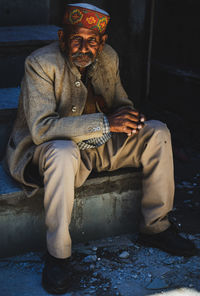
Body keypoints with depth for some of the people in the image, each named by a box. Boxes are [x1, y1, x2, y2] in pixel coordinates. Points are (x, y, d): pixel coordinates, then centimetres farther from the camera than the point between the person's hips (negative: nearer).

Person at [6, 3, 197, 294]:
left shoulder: (108, 57, -1)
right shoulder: (40, 64, -21)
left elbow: (120, 100, 13)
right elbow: (41, 128, -29)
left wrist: (128, 115, -15)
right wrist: (105, 122, -34)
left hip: (99, 143, 7)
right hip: (48, 148, -6)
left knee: (158, 133, -5)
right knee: (63, 153, -41)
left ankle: (155, 227, 5)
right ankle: (57, 255, -25)